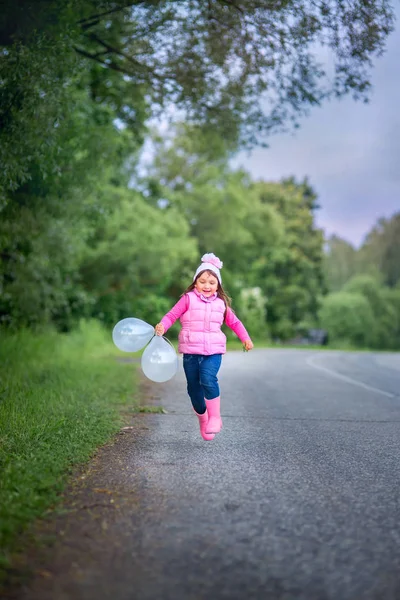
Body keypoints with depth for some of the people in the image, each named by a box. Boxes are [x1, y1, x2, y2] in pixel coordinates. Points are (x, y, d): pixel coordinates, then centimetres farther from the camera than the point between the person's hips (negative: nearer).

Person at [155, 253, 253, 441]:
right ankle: (202, 418, 30)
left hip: (213, 351, 0)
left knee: (208, 379, -25)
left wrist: (245, 338, 15)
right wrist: (162, 325, -22)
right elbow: (172, 315, -3)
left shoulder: (221, 304, 10)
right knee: (194, 387, 7)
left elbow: (234, 322, 22)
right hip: (190, 350, 0)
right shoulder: (188, 299, 1)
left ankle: (215, 417, -13)